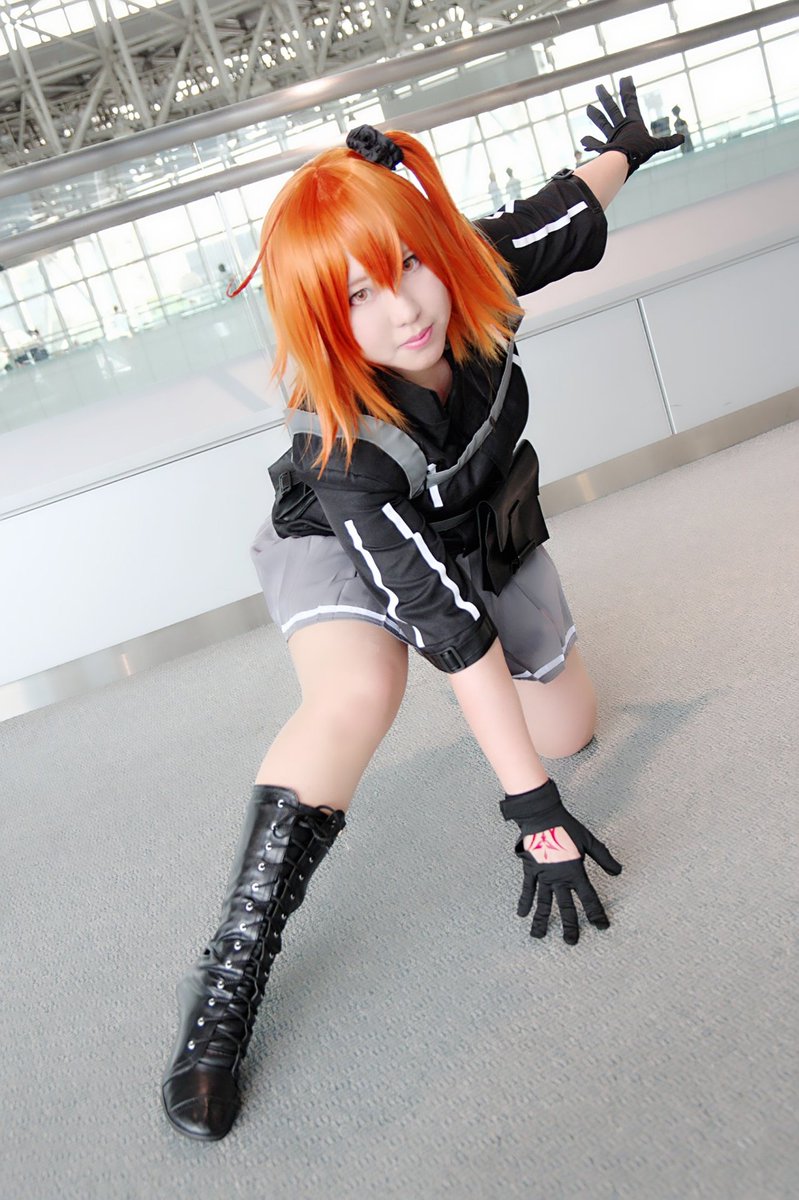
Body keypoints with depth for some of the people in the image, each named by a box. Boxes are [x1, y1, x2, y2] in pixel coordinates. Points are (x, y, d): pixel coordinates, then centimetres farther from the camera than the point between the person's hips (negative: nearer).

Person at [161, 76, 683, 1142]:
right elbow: (454, 630, -39)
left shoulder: (474, 273, -26)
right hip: (344, 544, -5)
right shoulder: (345, 453, -38)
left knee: (569, 730, 7)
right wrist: (533, 810, -34)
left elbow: (565, 219, -2)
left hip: (486, 527, 6)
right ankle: (226, 989, -26)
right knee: (355, 697, -37)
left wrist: (620, 155, 19)